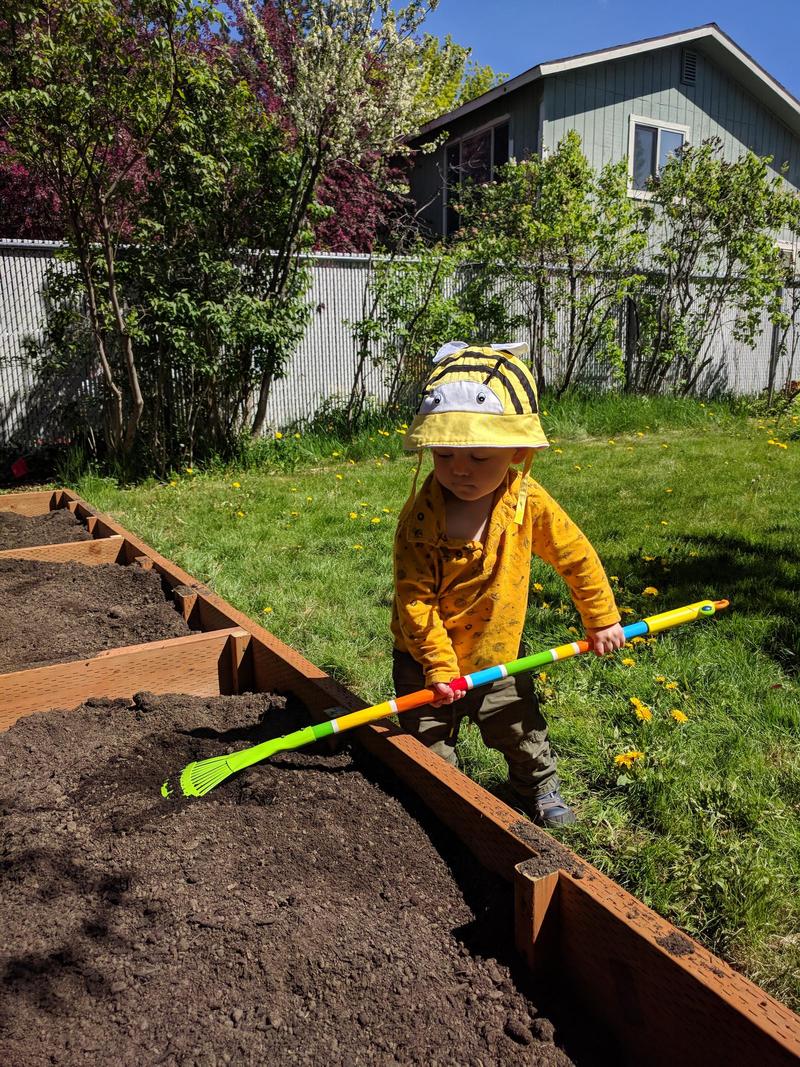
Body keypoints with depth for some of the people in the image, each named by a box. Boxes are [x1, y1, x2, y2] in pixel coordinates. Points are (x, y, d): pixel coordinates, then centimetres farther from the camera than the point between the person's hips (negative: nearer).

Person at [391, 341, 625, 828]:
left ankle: (540, 792, 50)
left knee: (525, 736, 22)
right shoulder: (420, 518, -24)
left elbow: (576, 555, -6)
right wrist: (439, 664, -23)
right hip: (428, 660, -2)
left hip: (501, 655, 2)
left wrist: (602, 619, 0)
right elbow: (414, 598, -21)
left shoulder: (528, 502, -18)